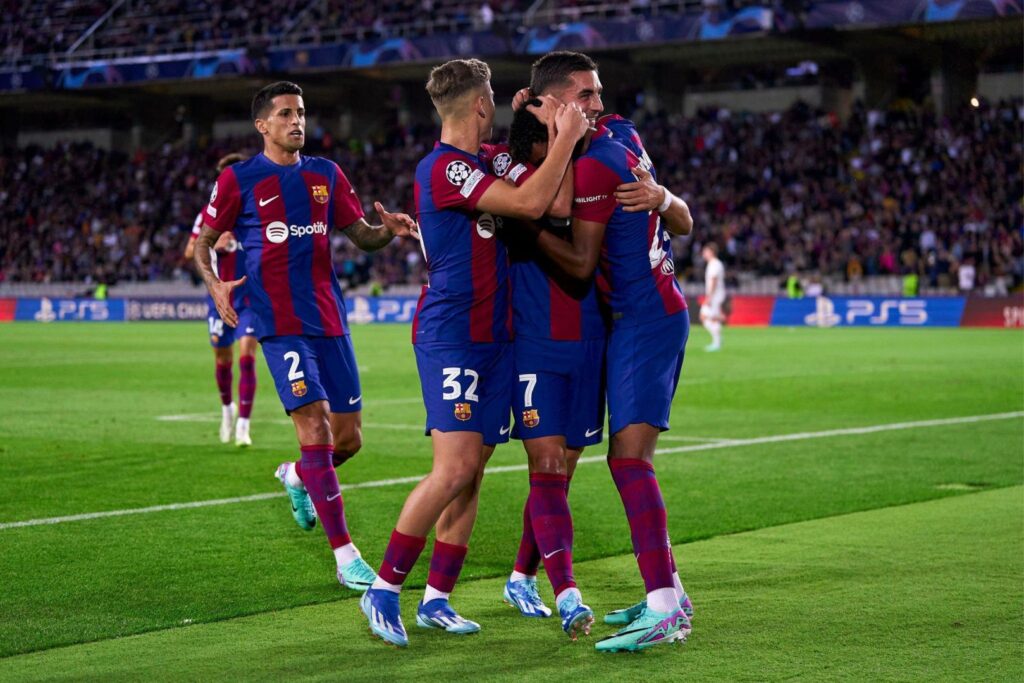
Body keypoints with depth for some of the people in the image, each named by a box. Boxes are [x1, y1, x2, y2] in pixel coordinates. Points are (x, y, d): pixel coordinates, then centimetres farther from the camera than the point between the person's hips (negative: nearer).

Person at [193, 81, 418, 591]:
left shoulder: (326, 175, 13)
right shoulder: (238, 180, 1)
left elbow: (360, 235, 16)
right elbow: (203, 242, 6)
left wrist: (390, 229, -7)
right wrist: (214, 285, -12)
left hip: (329, 320, 5)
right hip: (280, 324, -5)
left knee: (349, 439, 5)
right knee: (315, 427, -14)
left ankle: (297, 476, 41)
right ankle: (346, 558, -10)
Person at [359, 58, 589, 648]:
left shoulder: (481, 162, 15)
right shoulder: (444, 168, -13)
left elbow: (548, 204, 27)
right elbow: (530, 203, -21)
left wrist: (552, 133, 14)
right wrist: (566, 137, -13)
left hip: (493, 338, 9)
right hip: (451, 338, -9)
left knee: (472, 472, 5)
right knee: (454, 468, -15)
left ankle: (437, 599, 10)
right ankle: (385, 589, -4)